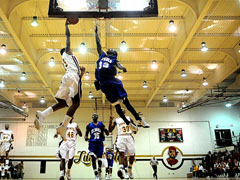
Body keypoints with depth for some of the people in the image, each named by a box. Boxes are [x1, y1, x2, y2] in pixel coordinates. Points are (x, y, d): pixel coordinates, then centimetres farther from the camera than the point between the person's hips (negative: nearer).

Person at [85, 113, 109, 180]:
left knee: (99, 159, 4)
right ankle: (96, 174, -3)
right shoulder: (89, 125, 4)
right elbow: (86, 134, 7)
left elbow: (107, 134, 2)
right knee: (93, 158, -10)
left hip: (100, 143, 1)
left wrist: (105, 130, -20)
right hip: (92, 143, 0)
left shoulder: (101, 124, 3)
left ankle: (99, 171, 28)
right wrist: (86, 137, -15)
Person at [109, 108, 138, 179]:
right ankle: (121, 169, -43)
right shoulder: (116, 120, 15)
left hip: (129, 137, 2)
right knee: (121, 153, -24)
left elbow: (135, 129, 13)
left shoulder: (129, 118, 17)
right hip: (120, 137, -2)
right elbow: (110, 130, 7)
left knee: (132, 155, 6)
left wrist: (130, 124, -7)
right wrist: (110, 120, -4)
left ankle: (129, 170, 29)